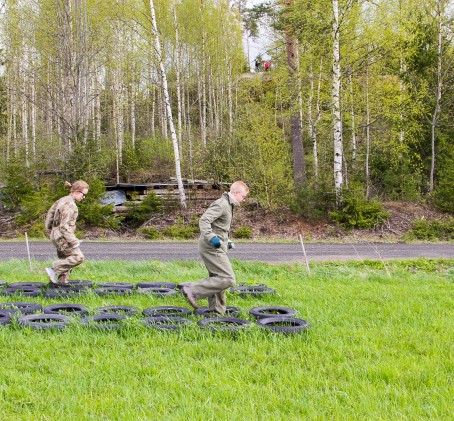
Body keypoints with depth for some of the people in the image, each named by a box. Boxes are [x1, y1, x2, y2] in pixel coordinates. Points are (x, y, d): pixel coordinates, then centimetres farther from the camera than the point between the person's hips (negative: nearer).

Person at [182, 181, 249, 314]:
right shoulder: (221, 204, -14)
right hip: (212, 247, -11)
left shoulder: (227, 205, 19)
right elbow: (204, 220, -25)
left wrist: (226, 241, 26)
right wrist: (211, 237, -37)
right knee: (227, 279, -15)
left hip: (216, 247, 11)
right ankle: (193, 290, -12)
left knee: (218, 280, 14)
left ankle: (216, 313, 21)